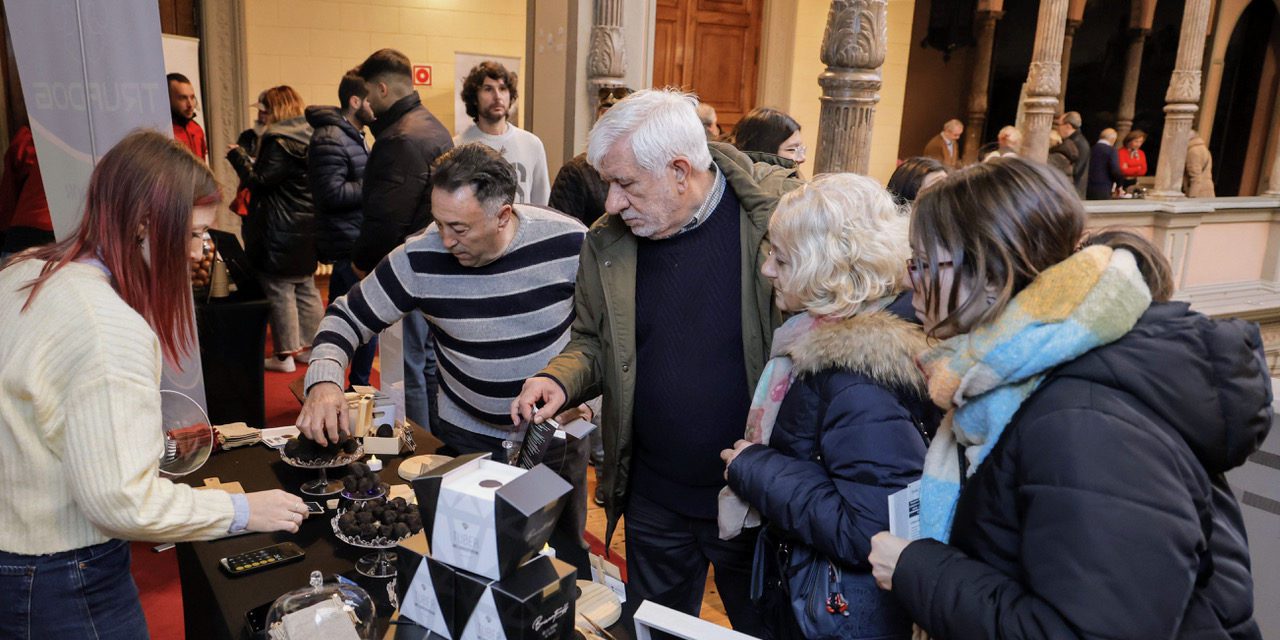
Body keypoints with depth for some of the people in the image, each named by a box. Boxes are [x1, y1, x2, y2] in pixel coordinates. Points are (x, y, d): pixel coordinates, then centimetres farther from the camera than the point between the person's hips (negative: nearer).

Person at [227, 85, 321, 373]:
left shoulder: (279, 142, -17)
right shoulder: (309, 138, 10)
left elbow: (259, 181, -17)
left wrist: (237, 155, -4)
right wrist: (247, 158, 16)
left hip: (282, 232, -9)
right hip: (307, 228, 9)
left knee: (279, 290, -1)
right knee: (306, 289, 15)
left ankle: (285, 355, 5)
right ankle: (310, 347, 22)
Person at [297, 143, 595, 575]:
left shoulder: (569, 243, -19)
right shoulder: (420, 260, -18)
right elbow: (348, 316, -7)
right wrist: (324, 382, -24)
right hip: (469, 441, 1)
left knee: (566, 557, 17)